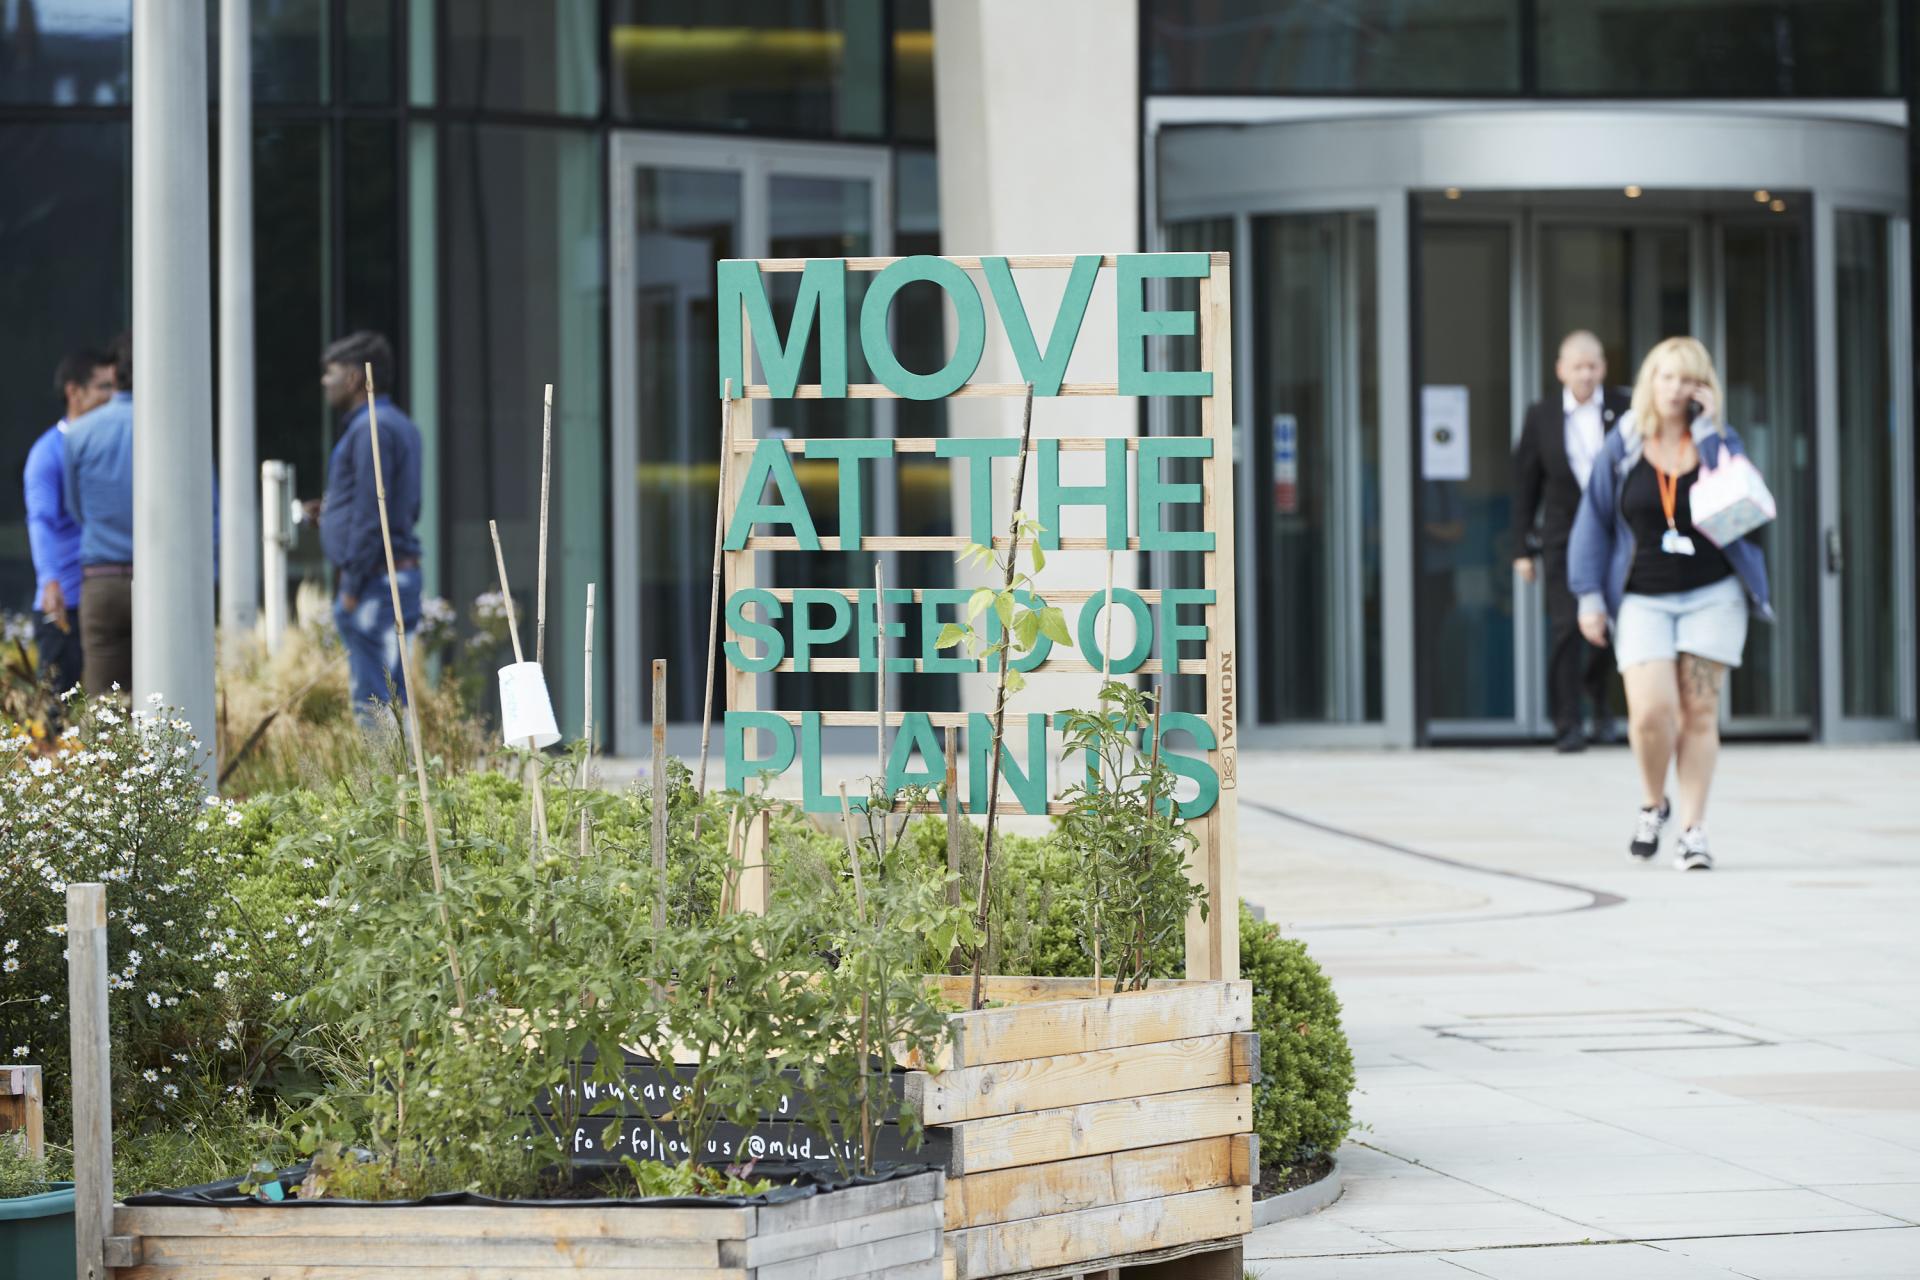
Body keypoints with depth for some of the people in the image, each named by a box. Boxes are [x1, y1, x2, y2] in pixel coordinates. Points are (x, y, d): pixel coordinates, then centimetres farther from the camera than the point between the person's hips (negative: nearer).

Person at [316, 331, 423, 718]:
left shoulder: (372, 429, -12)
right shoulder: (400, 424, 18)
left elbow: (372, 514, -17)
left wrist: (353, 586, -15)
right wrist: (333, 509, 17)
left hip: (375, 581, -10)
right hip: (401, 573, 10)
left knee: (373, 699, -10)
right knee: (392, 697, 9)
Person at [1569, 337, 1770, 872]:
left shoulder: (1720, 442, 2)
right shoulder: (1623, 447, 2)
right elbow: (1595, 521, 7)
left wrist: (1707, 431, -16)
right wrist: (1590, 596, 2)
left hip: (1713, 595, 1)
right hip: (1643, 600, -1)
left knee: (1699, 711, -1)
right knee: (1651, 711, -14)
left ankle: (1693, 829, 7)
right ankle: (1653, 804, 13)